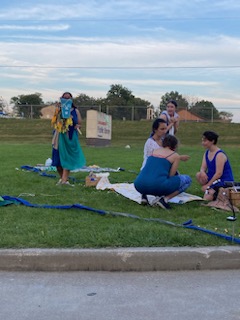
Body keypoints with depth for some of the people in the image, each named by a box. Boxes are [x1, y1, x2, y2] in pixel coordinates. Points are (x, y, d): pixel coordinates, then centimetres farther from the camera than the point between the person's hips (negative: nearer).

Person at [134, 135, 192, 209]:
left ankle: (145, 195, 12)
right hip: (157, 186, -6)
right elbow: (171, 176, 10)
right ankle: (165, 199, -5)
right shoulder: (175, 156, 10)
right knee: (187, 179, 12)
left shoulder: (155, 151, 23)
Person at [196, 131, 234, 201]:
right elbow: (203, 168, 2)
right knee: (199, 175, -13)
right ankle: (211, 191, -3)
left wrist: (208, 185, -21)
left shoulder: (220, 155, -20)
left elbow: (219, 173, -23)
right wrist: (202, 172, -24)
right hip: (215, 178, 9)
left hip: (225, 182, -9)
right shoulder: (207, 153, 7)